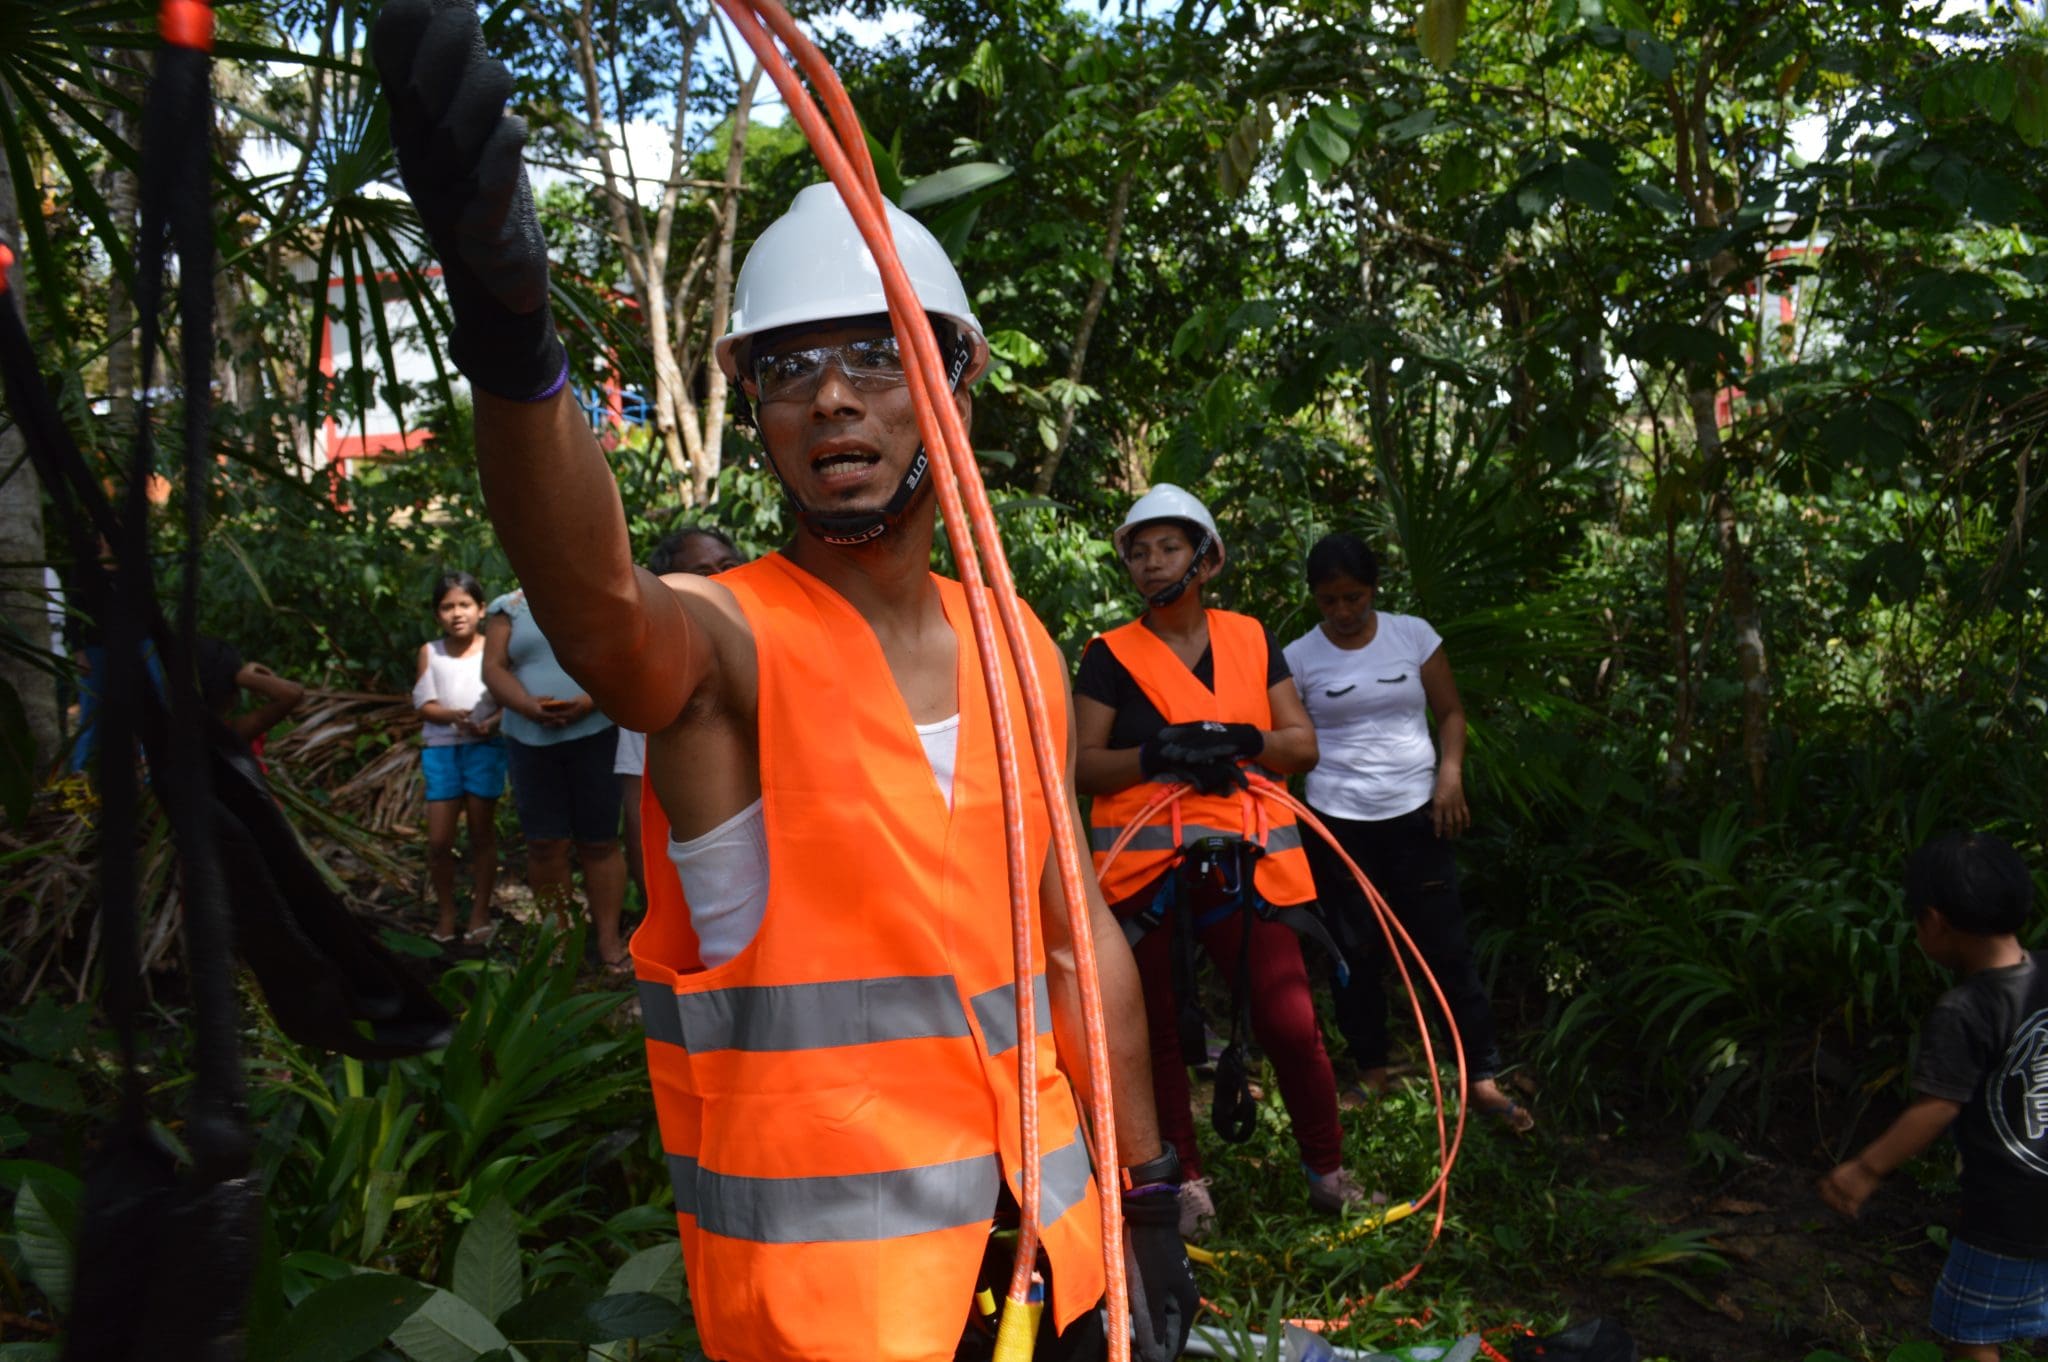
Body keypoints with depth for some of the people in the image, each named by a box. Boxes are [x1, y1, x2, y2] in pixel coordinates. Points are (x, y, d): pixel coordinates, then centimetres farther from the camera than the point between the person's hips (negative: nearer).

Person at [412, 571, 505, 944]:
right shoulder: (430, 652, 3)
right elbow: (424, 703, -1)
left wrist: (492, 722, -22)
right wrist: (453, 716, -19)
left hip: (485, 747, -1)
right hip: (441, 748, 1)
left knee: (482, 832, 7)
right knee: (439, 839, -1)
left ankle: (480, 912, 18)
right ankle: (446, 912, 18)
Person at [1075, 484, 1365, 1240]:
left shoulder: (1251, 640, 12)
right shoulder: (1111, 655, 5)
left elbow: (1303, 744, 7)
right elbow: (1082, 764, -2)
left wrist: (1241, 741, -12)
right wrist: (1154, 756, -18)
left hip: (1242, 860, 1)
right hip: (1144, 866, 0)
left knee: (1290, 1020, -4)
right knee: (1158, 1031, 5)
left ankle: (1327, 1169, 16)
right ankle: (1186, 1181, 21)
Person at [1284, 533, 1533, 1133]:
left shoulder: (1413, 634, 1)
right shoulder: (1300, 657, -2)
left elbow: (1450, 712, 6)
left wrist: (1450, 773, -10)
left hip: (1415, 815, 1)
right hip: (1338, 823, 0)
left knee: (1447, 949, 2)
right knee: (1356, 954, 9)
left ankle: (1484, 1081, 11)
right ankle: (1372, 1078, 24)